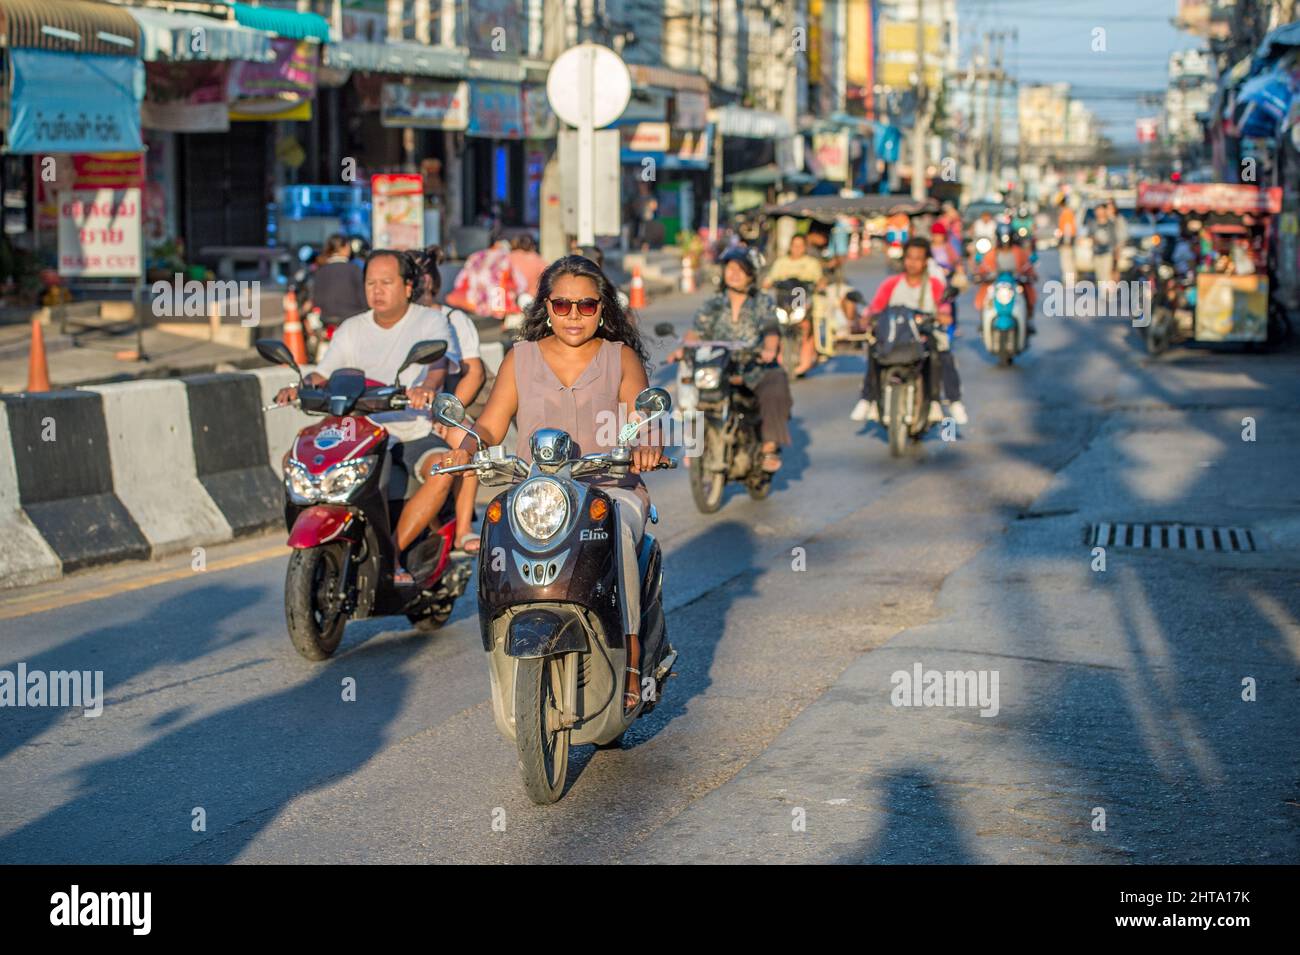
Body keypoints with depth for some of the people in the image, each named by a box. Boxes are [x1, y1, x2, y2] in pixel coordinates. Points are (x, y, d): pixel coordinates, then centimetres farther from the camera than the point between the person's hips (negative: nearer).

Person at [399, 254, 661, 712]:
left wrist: (646, 445, -29)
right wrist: (467, 444, -17)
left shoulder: (621, 357, 11)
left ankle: (630, 660, -34)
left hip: (611, 488, -2)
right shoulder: (521, 358, 15)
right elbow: (491, 424, 6)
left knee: (615, 534, -36)